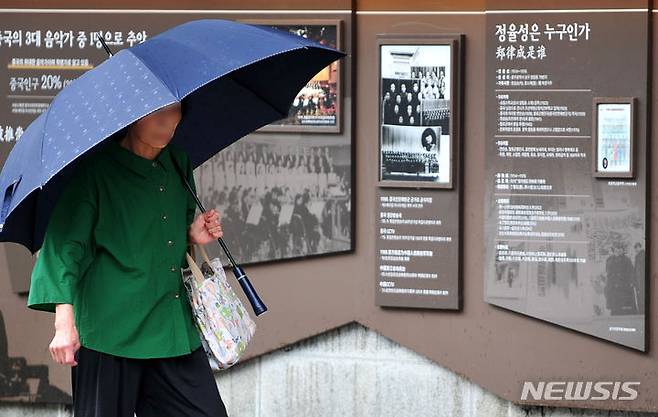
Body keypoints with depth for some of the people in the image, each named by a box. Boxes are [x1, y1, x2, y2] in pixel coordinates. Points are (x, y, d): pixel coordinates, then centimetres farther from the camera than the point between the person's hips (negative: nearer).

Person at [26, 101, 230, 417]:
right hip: (111, 328, -6)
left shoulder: (178, 163, 12)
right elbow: (64, 246, -11)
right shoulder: (96, 170, -8)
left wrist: (193, 236, 5)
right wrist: (64, 321, -21)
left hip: (174, 326, 6)